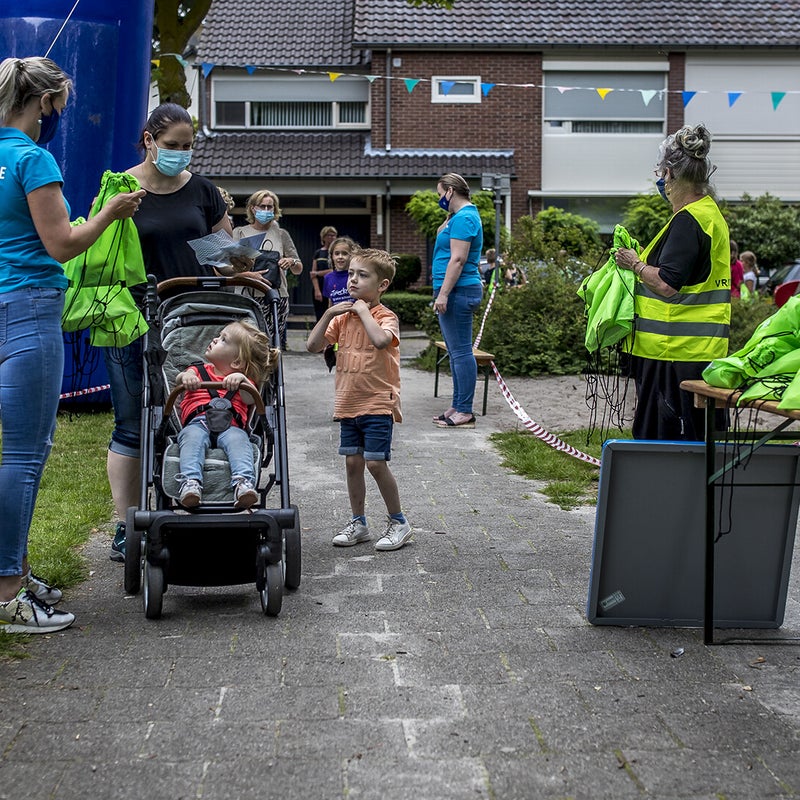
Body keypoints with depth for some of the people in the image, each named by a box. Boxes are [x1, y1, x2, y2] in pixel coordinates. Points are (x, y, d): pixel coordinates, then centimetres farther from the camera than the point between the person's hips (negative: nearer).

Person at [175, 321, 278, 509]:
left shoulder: (241, 379, 28)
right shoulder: (199, 371, 35)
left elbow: (250, 399, 6)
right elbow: (179, 381, 12)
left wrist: (241, 380, -14)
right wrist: (185, 376, -13)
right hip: (197, 422, 1)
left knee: (238, 439, -35)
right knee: (193, 437, -34)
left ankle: (244, 482, -53)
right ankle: (191, 481, -52)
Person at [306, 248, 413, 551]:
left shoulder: (386, 317, -10)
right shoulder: (343, 316, 9)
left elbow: (380, 340, -33)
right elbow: (313, 345, 3)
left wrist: (363, 310, -22)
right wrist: (328, 314, -7)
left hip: (377, 403, -6)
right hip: (348, 403, 6)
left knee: (375, 463, -8)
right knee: (352, 462, 10)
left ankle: (398, 521, 8)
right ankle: (358, 523, 22)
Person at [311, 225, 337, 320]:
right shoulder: (318, 253, 11)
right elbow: (313, 274, 4)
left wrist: (318, 273, -3)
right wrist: (317, 290, -8)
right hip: (319, 288, 3)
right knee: (320, 317, 3)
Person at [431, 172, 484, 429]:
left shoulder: (463, 218, -14)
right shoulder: (465, 215, 18)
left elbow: (458, 259, -21)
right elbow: (442, 235, 31)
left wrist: (443, 293, -22)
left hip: (458, 291, -11)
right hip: (456, 292, 11)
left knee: (461, 352, -9)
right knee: (457, 352, 14)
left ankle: (464, 412, -7)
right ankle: (458, 407, 19)